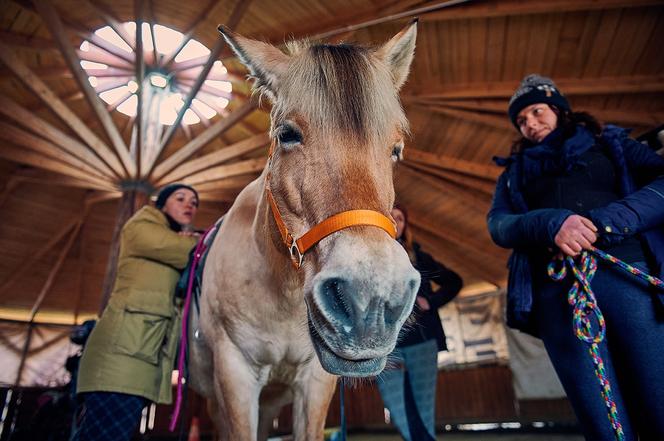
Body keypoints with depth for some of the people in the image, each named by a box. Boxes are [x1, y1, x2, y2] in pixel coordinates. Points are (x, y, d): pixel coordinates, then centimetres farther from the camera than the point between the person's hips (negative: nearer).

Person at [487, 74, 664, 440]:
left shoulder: (610, 144, 23)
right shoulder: (515, 172, 24)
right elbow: (498, 225, 6)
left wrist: (610, 220, -14)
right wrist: (549, 224, -15)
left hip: (632, 275, 0)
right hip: (557, 289, 0)